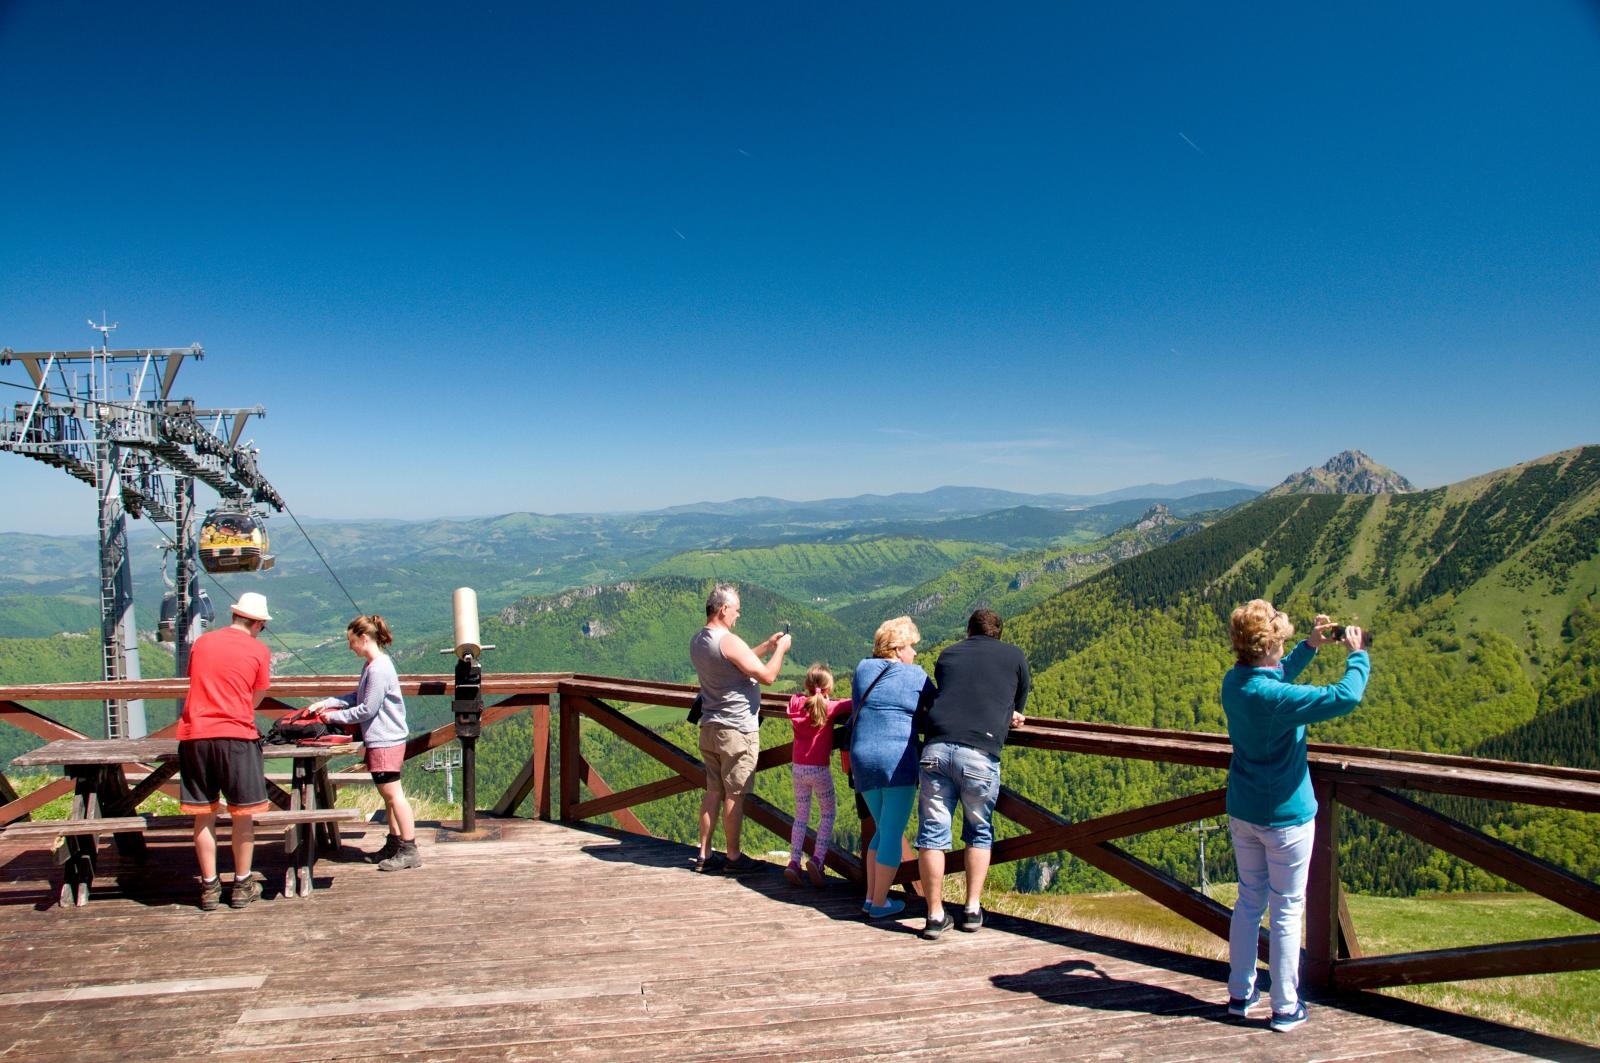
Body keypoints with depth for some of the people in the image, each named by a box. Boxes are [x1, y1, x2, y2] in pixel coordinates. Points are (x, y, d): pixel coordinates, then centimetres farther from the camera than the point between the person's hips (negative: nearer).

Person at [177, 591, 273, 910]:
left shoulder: (201, 642, 11)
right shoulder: (259, 650, 0)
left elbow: (197, 683, 22)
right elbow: (255, 700, 5)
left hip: (194, 735, 4)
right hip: (236, 736, -3)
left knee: (204, 815, 11)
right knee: (242, 813, 8)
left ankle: (210, 887, 16)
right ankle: (242, 885, 16)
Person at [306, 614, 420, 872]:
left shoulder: (379, 669, -20)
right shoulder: (371, 665, 12)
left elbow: (367, 709, -18)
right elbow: (357, 697, 19)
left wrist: (334, 716, -7)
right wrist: (325, 704, 11)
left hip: (385, 741, -10)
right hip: (381, 739, 10)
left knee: (393, 794, -6)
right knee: (388, 795, 16)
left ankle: (409, 850, -1)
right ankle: (394, 843, 26)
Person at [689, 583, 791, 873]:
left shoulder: (697, 641, 8)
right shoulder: (729, 641, -20)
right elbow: (767, 676, -18)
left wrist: (766, 646, 19)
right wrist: (780, 649, -3)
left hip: (709, 727, 8)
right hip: (737, 730, -8)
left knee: (713, 791, 14)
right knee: (735, 795, 2)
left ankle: (704, 855, 17)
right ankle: (733, 857, 12)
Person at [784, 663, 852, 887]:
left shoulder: (796, 703, 2)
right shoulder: (829, 707, -9)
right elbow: (853, 703, -12)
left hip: (799, 768, 4)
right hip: (820, 769, -4)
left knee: (800, 817, 14)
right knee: (827, 815, 11)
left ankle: (794, 862, 2)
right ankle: (817, 859, -5)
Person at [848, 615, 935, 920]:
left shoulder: (862, 669, 11)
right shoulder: (915, 675, -1)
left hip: (862, 761, 6)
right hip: (898, 762, -6)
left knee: (883, 830, 20)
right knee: (893, 834, 4)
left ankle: (870, 897, 21)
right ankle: (879, 904, 10)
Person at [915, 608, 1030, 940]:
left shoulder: (948, 655, 22)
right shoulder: (1014, 656, 16)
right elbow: (1021, 701, 28)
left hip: (936, 747, 1)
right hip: (980, 752, -1)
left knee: (932, 832, 7)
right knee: (979, 831, 18)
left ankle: (935, 915, 9)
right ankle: (973, 910, 17)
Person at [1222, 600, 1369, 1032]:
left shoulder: (1232, 683, -2)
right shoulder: (1275, 697, -27)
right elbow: (1346, 698, -28)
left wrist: (1310, 647, 13)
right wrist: (1357, 654, -11)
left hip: (1242, 813, 7)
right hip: (1285, 816, -7)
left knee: (1249, 901, 18)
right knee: (1287, 910, 6)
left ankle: (1240, 993, 28)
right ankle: (1285, 1008, 17)